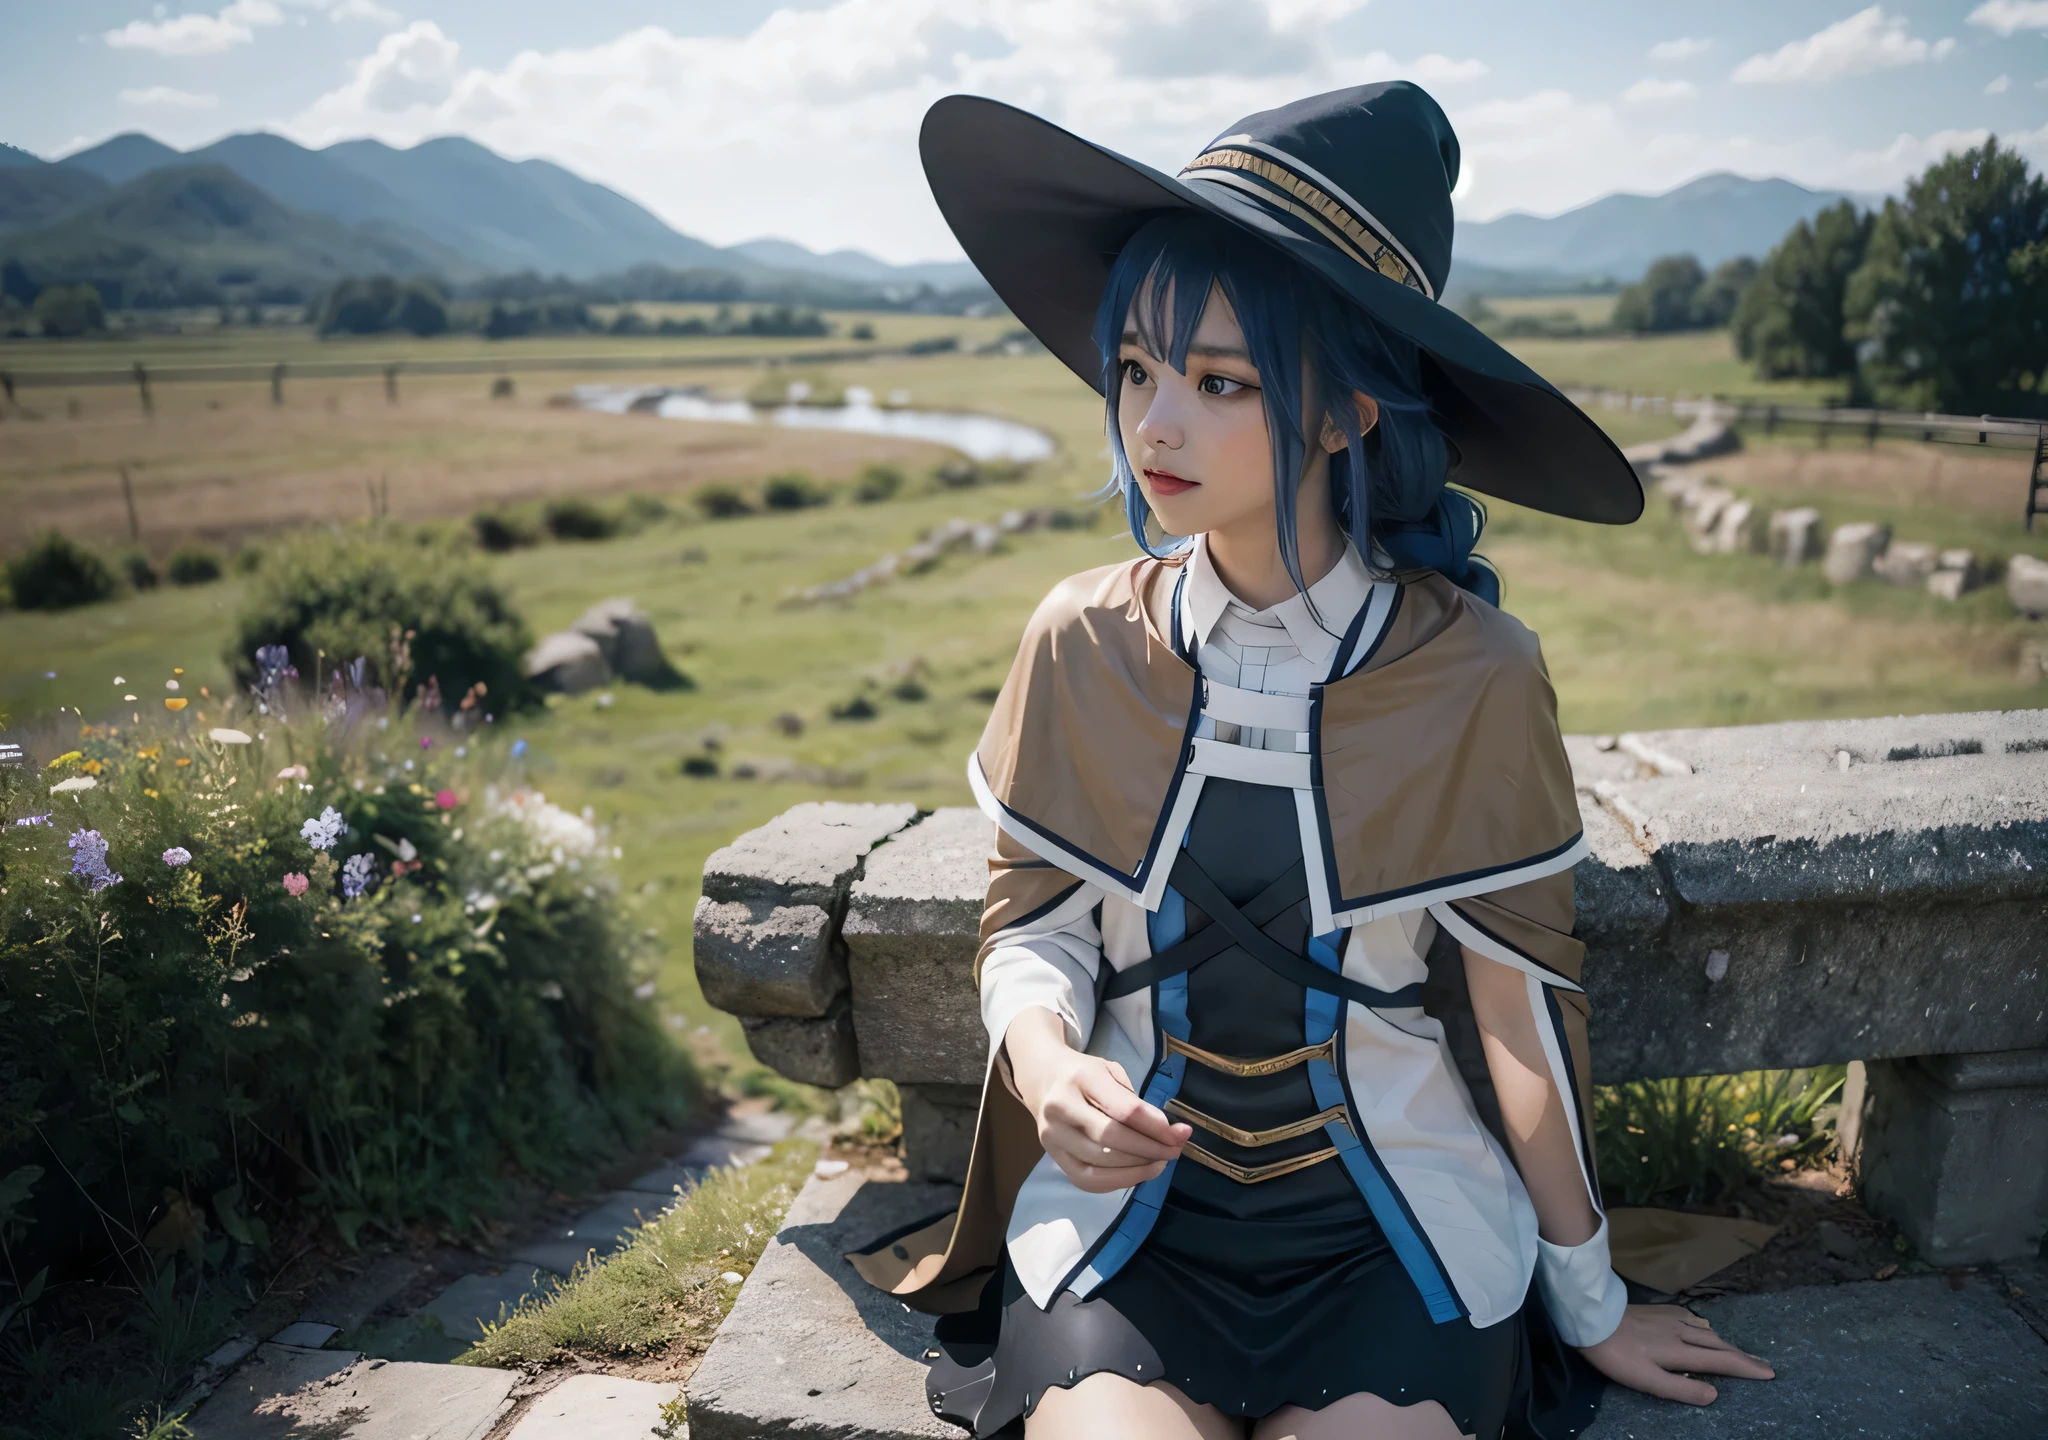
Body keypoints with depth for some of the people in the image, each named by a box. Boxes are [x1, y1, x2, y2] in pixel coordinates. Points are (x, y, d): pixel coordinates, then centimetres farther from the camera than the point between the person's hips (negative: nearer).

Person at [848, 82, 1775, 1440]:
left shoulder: (1474, 677, -13)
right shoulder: (1085, 642, -8)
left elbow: (1526, 1007, -4)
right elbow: (1032, 925, 2)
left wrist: (1589, 1303, 7)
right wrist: (1046, 1062, -21)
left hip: (1393, 1227, 0)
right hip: (1128, 1195, 1)